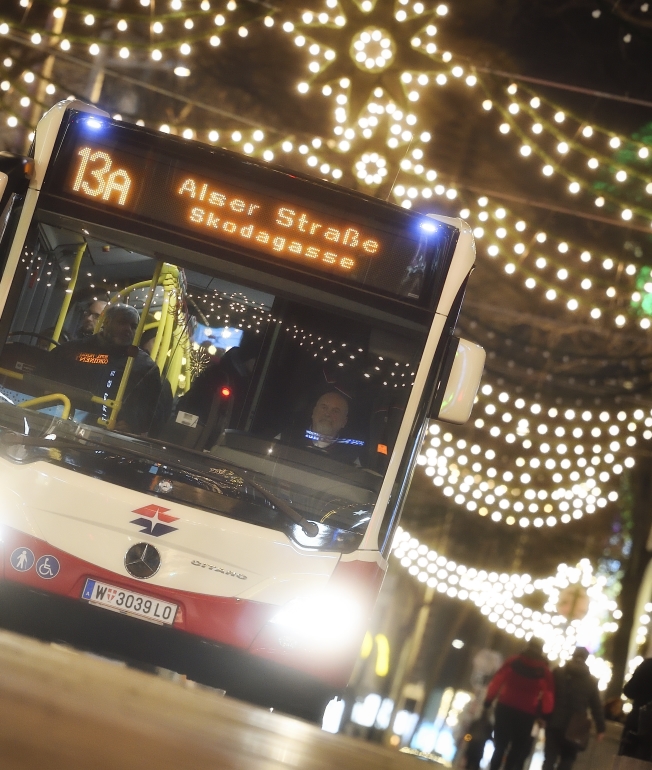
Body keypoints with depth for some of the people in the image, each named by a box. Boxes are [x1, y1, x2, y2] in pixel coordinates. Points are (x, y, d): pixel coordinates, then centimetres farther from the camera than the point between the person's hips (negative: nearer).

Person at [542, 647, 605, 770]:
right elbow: (596, 706, 4)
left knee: (550, 758, 4)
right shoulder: (591, 681, 5)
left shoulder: (558, 672, 4)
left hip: (554, 723, 0)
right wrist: (601, 728, 7)